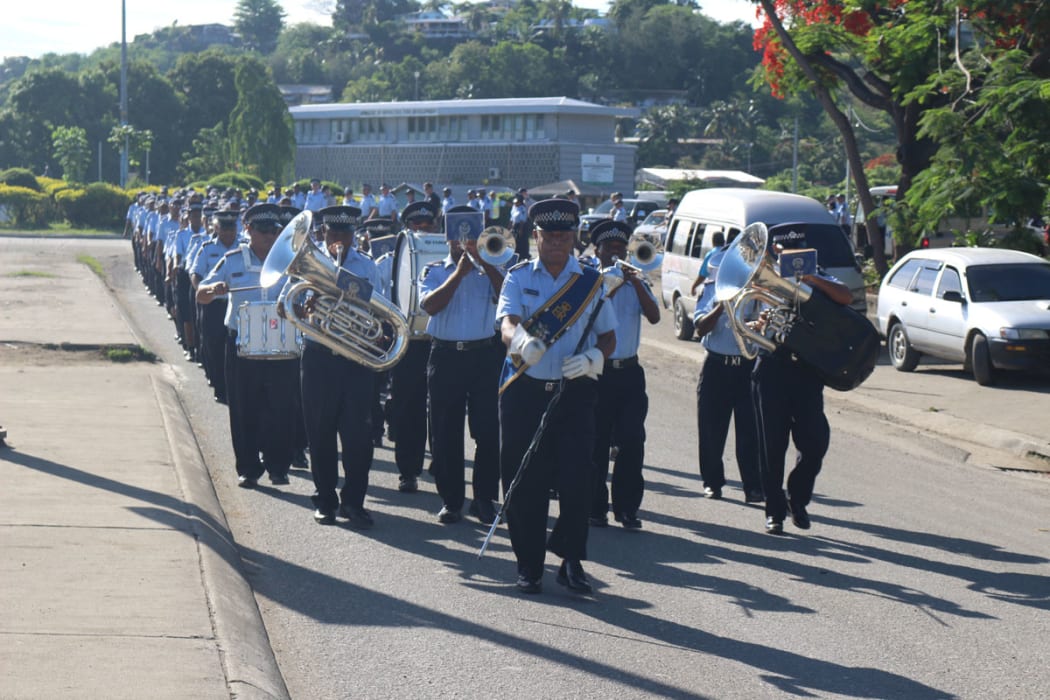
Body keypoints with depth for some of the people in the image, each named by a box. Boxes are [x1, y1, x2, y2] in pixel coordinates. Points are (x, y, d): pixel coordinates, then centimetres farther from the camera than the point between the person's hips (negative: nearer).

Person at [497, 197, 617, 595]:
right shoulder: (519, 277, 4)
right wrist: (521, 340, -37)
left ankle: (571, 561, 7)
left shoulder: (592, 282, 9)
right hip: (525, 391, 0)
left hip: (574, 393, 0)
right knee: (524, 480, 2)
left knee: (576, 476, -7)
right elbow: (507, 322, -13)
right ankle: (529, 565, 13)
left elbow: (608, 336, 11)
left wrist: (593, 358, -11)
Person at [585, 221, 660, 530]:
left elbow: (654, 316, -4)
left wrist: (635, 282, -14)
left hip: (629, 372, 2)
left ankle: (627, 507, 4)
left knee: (632, 441, -3)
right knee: (597, 443, 1)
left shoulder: (636, 284, 11)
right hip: (597, 373, -2)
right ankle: (596, 507, 9)